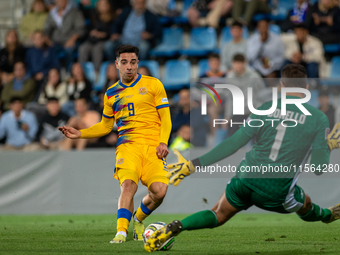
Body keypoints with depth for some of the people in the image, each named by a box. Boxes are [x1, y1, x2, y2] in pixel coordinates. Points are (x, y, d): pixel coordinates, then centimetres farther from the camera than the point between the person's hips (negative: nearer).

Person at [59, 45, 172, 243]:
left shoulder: (153, 85, 8)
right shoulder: (112, 93, 17)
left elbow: (165, 118, 7)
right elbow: (105, 126, 27)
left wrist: (163, 142, -10)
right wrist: (79, 134, 14)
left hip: (152, 146, -1)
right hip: (127, 145, 1)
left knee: (159, 191, -19)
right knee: (128, 184, -27)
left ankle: (138, 219, 11)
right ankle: (121, 232, -31)